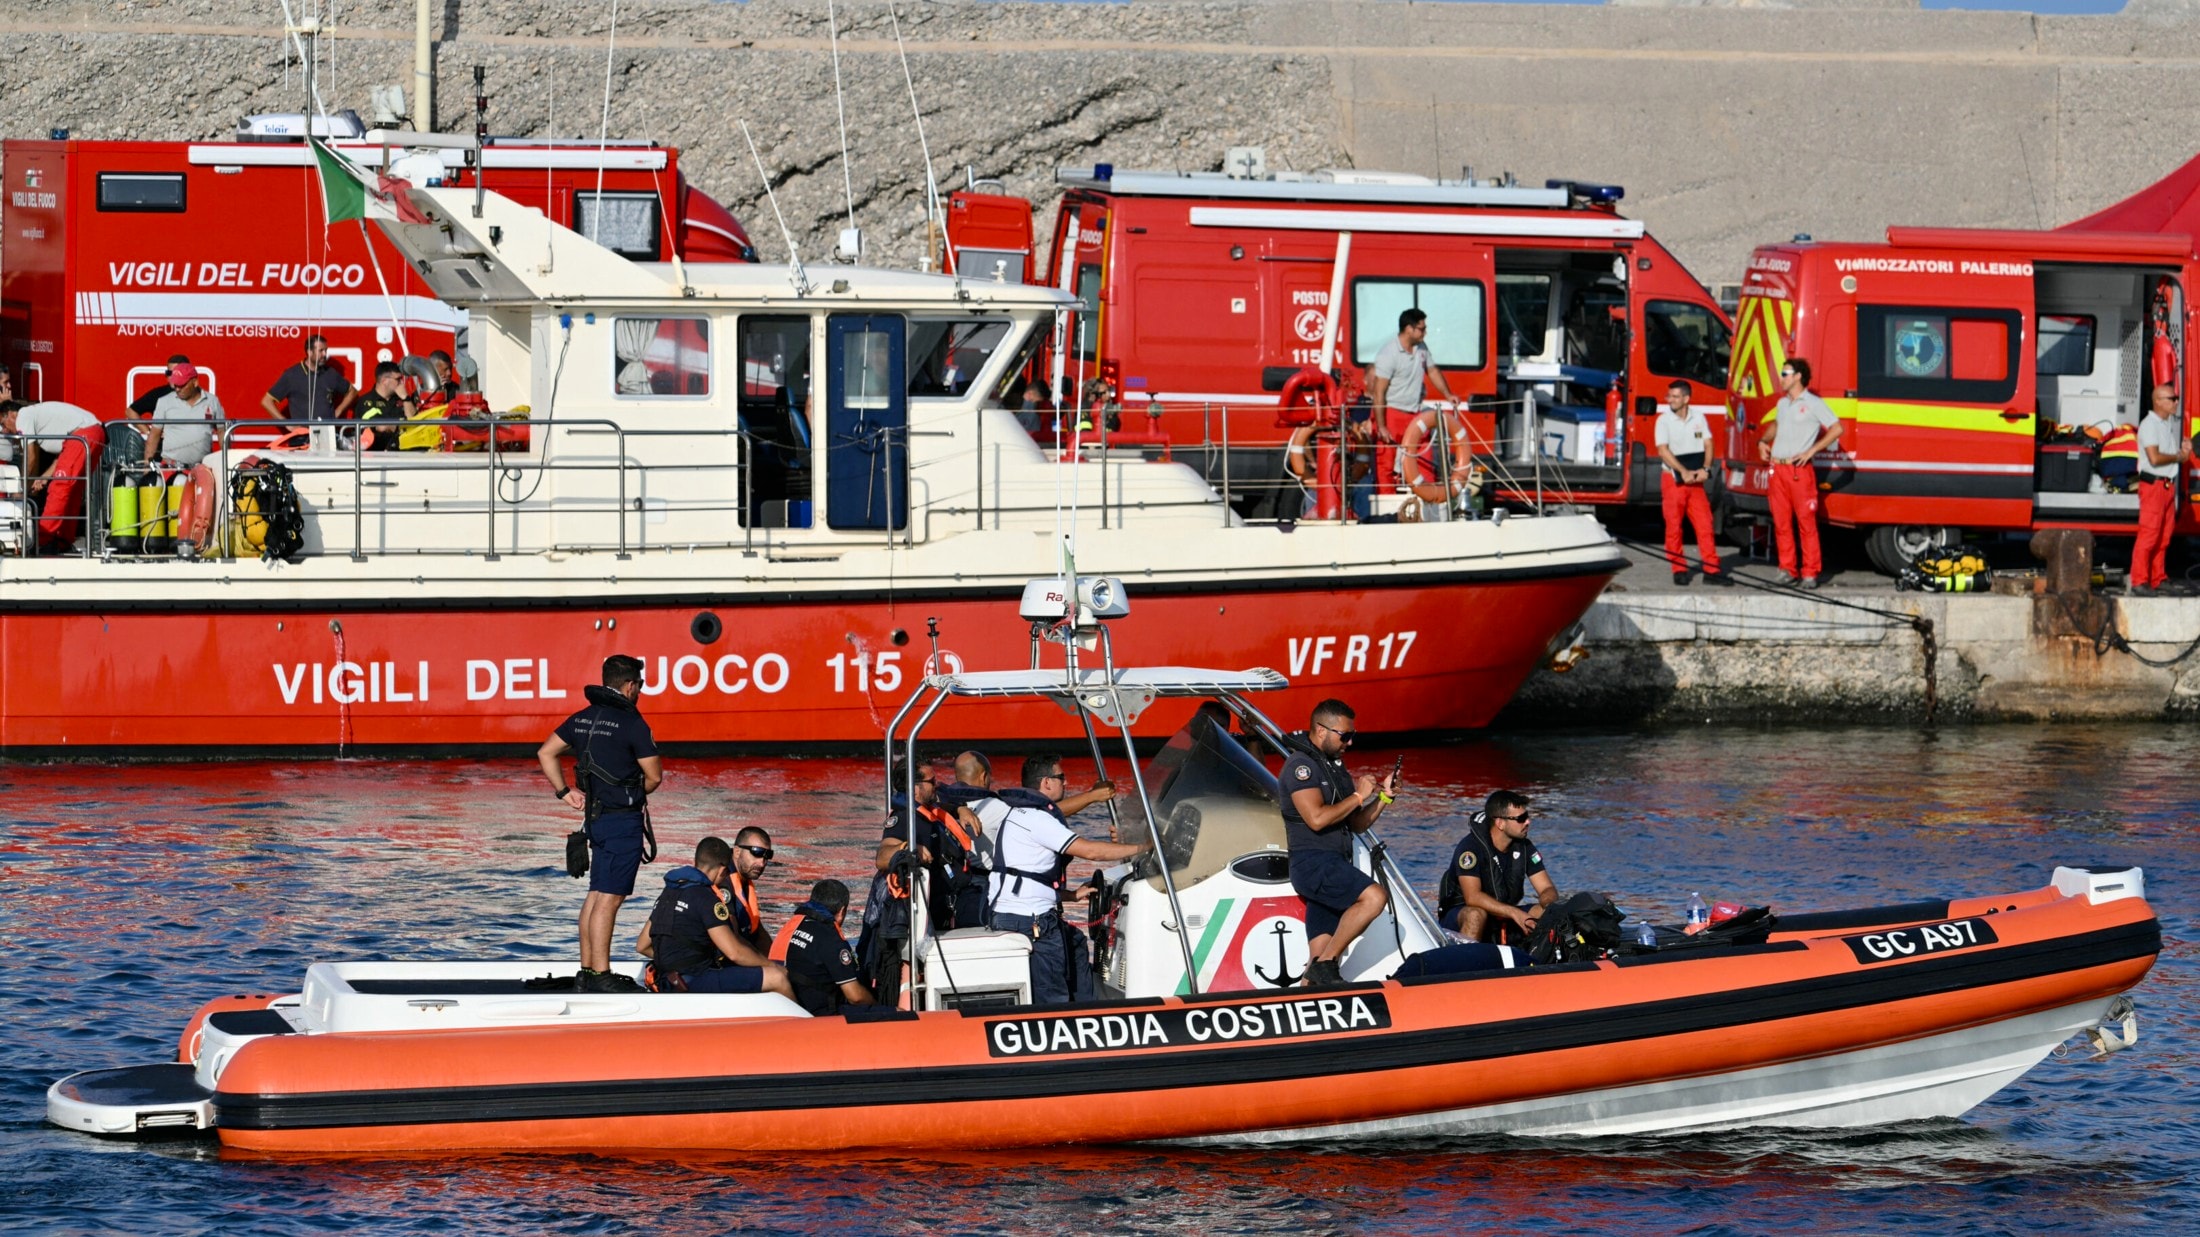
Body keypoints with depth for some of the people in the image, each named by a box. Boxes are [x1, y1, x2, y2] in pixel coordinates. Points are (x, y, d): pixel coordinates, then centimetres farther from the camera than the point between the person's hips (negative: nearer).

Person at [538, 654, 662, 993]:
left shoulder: (582, 719, 9)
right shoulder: (631, 723, -13)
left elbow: (546, 753, 13)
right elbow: (654, 776, -11)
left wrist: (564, 792, 13)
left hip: (594, 816, 8)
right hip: (623, 819, -8)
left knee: (596, 895, 15)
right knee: (608, 898, -8)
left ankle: (588, 970, 19)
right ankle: (600, 976, -10)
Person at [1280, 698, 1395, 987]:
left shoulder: (1335, 767, 22)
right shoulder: (1301, 765, -6)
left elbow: (1357, 824, 24)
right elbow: (1317, 818, -20)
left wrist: (1381, 796, 8)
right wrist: (1358, 796, -9)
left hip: (1333, 868, 9)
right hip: (1313, 863, -9)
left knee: (1320, 958, 3)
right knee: (1373, 896, -28)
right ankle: (1327, 963, -23)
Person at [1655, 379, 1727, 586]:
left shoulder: (1698, 418, 6)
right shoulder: (1664, 420, -4)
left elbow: (1707, 444, 5)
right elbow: (1663, 451, -12)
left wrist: (1705, 469, -11)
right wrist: (1683, 472, -19)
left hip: (1695, 480, 3)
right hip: (1673, 479, -3)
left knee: (1704, 523, -2)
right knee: (1674, 526, -1)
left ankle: (1711, 569, -1)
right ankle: (1679, 569, 6)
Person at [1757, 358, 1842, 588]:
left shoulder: (1813, 404, -3)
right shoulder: (1783, 403, 18)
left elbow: (1836, 429, -8)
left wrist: (1811, 451, -12)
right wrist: (1763, 441, 15)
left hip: (1799, 470, -7)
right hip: (1777, 469, 7)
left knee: (1806, 522, -6)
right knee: (1781, 523, 6)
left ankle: (1810, 573, -5)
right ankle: (1788, 570, 12)